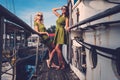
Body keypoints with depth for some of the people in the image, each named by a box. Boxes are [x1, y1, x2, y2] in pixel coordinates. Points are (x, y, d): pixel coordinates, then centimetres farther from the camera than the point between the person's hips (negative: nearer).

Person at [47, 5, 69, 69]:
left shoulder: (66, 18, 1)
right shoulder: (59, 16, 19)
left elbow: (66, 26, -12)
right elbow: (53, 10, 31)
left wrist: (67, 28, -34)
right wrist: (60, 8, 21)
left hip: (61, 33, -7)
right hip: (57, 33, 7)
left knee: (57, 48, -15)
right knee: (59, 49, 2)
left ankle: (62, 64, -11)